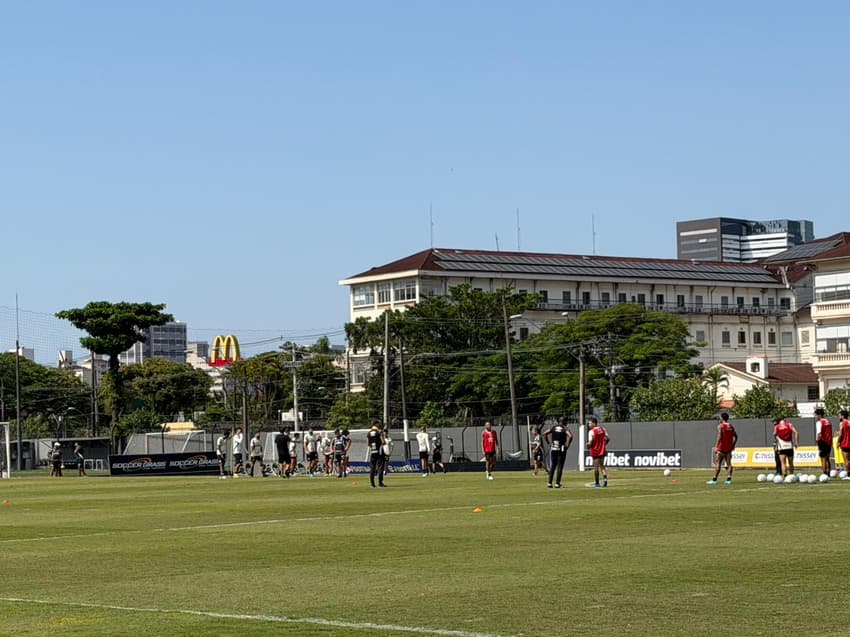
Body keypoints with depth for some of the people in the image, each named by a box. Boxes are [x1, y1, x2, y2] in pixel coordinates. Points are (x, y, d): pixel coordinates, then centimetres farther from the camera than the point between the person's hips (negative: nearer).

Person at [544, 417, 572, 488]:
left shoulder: (553, 427, 8)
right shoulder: (565, 428, -4)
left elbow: (545, 433, 2)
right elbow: (570, 436, -21)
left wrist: (549, 442, 6)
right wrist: (567, 445, -10)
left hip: (553, 449, 3)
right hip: (561, 450, -3)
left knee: (552, 466, 12)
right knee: (560, 466, 3)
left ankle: (549, 483, 8)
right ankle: (557, 483, -1)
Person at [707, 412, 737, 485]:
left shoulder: (720, 426, -8)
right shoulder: (731, 426, 10)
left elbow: (719, 437, -17)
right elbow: (735, 436, 11)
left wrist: (716, 447, -17)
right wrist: (733, 445, 18)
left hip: (721, 448, -6)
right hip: (729, 448, 6)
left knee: (718, 463, -3)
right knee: (729, 463, 5)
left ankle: (714, 480, -3)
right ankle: (729, 479, 1)